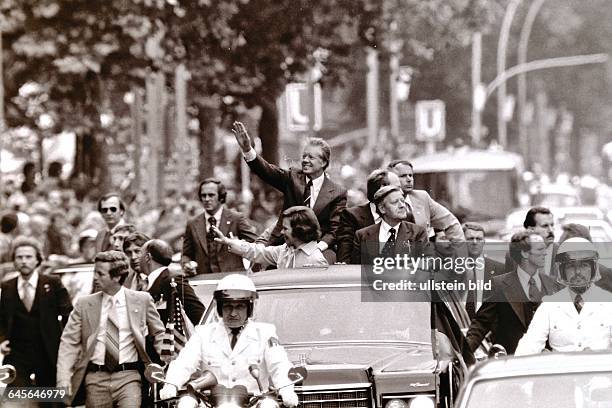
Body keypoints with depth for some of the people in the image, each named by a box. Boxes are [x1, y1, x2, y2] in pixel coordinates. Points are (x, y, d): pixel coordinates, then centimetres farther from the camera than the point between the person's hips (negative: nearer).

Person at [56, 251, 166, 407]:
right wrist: (63, 379, -8)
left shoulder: (141, 300, 4)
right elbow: (69, 342, 3)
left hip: (128, 376, -2)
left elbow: (159, 333, 16)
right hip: (96, 377, 2)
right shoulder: (84, 304, 5)